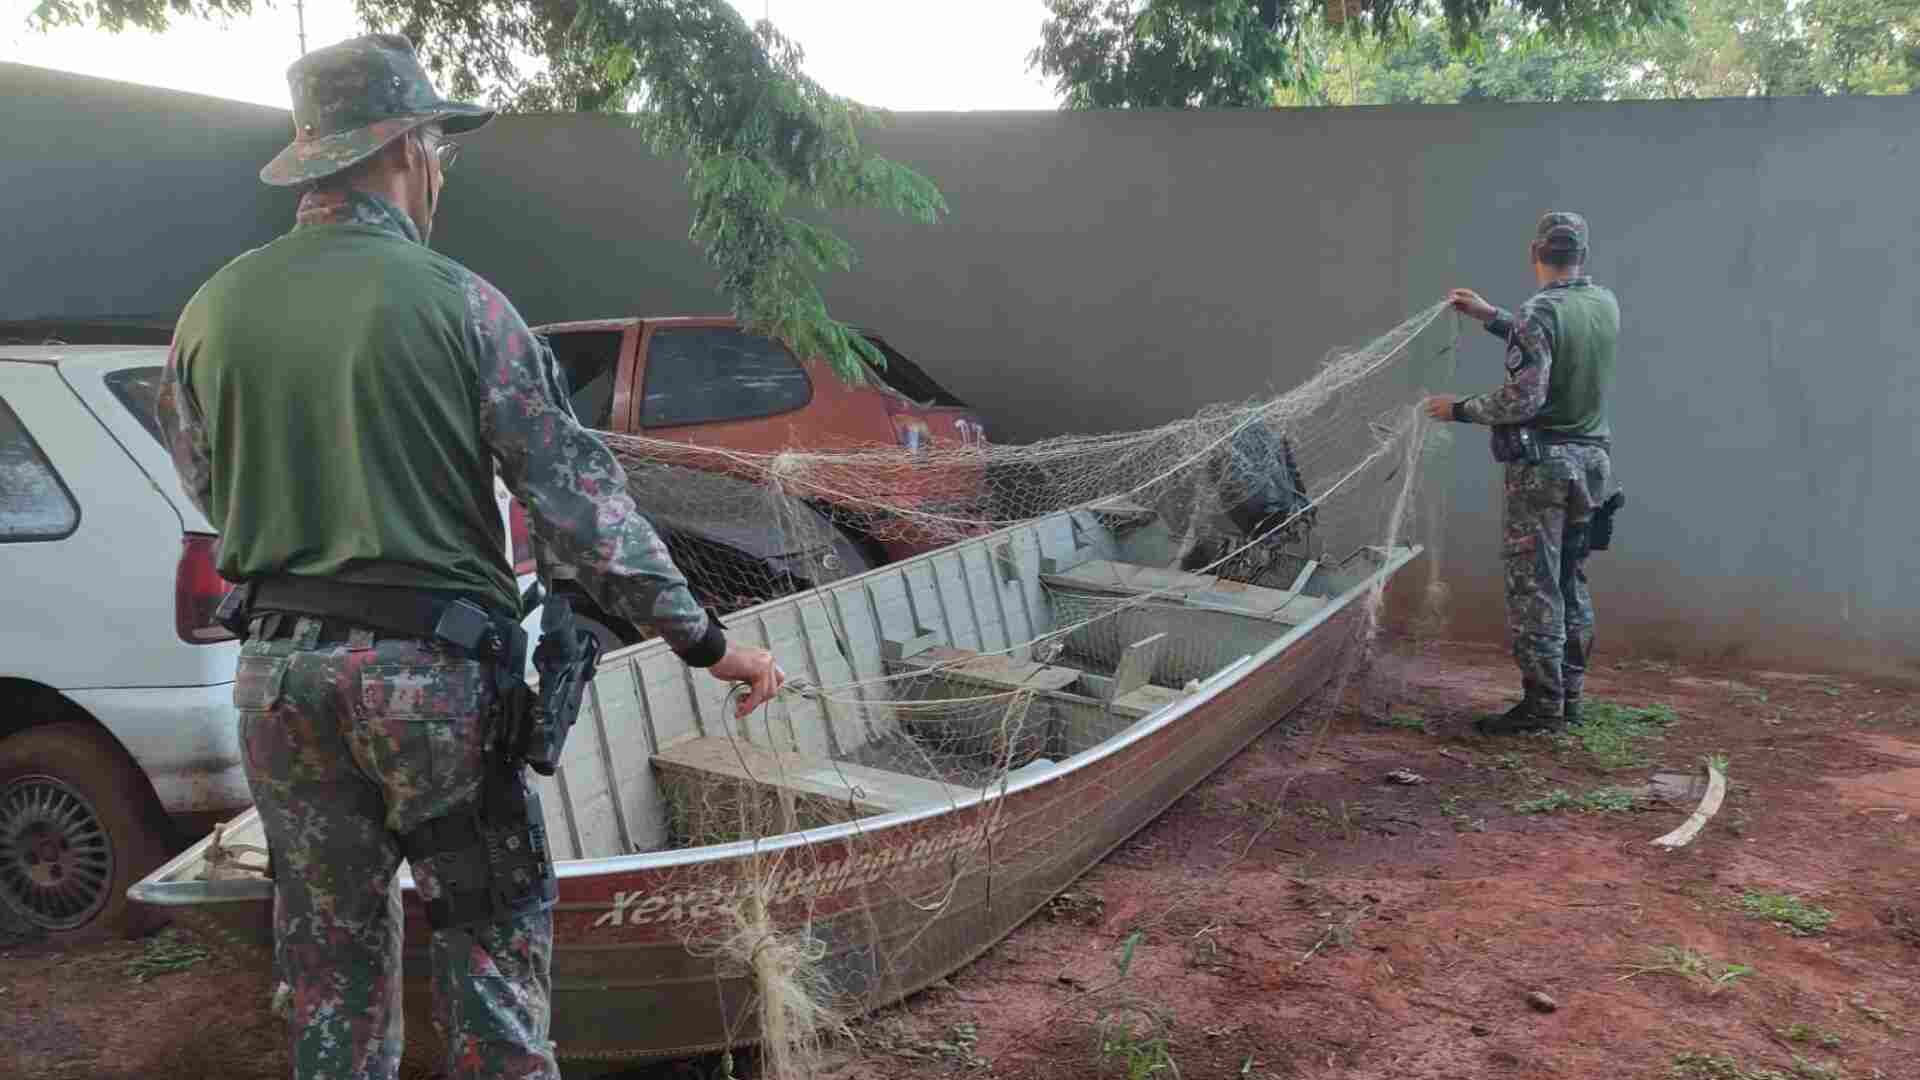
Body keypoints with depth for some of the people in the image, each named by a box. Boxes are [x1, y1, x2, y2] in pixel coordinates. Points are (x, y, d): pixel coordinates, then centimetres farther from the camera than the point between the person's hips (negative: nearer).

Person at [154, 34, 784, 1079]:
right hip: (431, 666, -4)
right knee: (488, 929, 9)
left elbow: (207, 489, 14)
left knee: (330, 951, 17)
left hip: (279, 668, 5)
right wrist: (702, 639, -7)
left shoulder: (211, 311, 4)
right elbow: (574, 490, -11)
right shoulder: (456, 301, -9)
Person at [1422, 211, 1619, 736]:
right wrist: (1490, 316, 26)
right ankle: (1570, 697, 20)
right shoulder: (1606, 304, 7)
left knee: (1534, 586, -2)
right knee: (1573, 583, 14)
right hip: (1592, 459, 7)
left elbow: (1524, 398, -20)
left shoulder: (1539, 311, -15)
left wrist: (1460, 409, -7)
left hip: (1542, 461, -7)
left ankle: (1541, 703, 1)